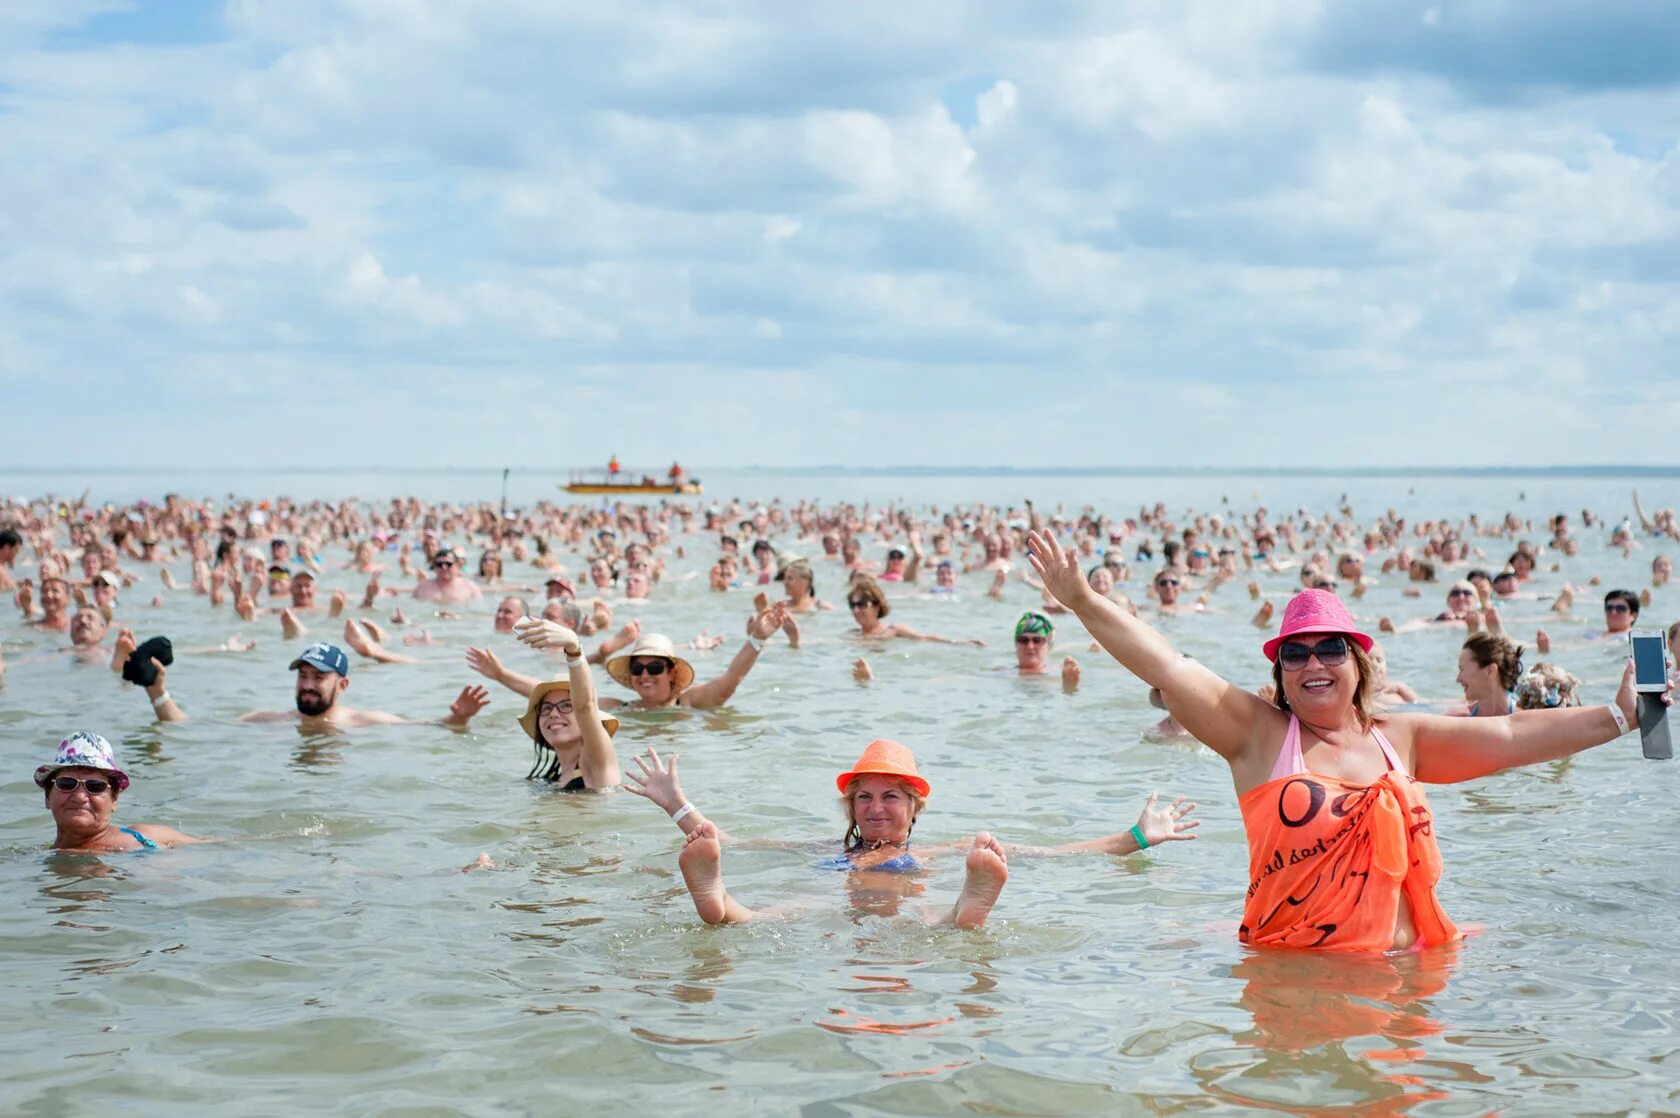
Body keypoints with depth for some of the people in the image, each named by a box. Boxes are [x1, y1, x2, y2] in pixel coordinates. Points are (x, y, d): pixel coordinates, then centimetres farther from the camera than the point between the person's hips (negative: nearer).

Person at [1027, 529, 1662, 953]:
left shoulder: (1399, 738, 14)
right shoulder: (1259, 734, 4)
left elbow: (1511, 737, 15)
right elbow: (1167, 668, -2)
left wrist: (1618, 718, 14)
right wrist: (1083, 601, -8)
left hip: (1401, 963, 3)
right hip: (1291, 971, -3)